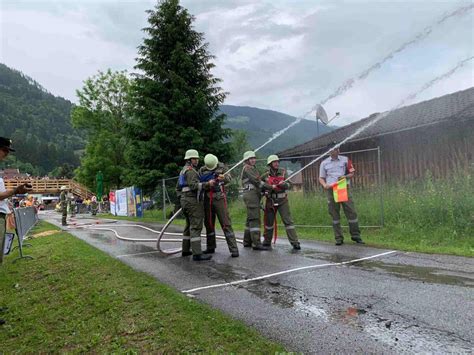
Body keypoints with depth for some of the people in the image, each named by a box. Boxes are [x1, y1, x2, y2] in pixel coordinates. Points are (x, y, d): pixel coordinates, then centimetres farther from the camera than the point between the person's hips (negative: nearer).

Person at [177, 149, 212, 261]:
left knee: (189, 225, 16)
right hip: (193, 200, -10)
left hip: (185, 200, 10)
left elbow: (178, 187, 26)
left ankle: (185, 250, 22)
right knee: (196, 226, -14)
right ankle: (197, 254, -18)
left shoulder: (183, 170, 22)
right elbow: (194, 185, -23)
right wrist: (207, 184, -30)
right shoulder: (190, 170, -10)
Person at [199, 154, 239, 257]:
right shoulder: (202, 170, 5)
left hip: (219, 199, -3)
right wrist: (208, 184, -22)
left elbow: (229, 179, -6)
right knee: (208, 224, 11)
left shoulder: (221, 167, 3)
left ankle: (233, 249, -5)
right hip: (207, 200, 3)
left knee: (226, 223, -7)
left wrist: (224, 178, -29)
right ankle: (210, 247, 26)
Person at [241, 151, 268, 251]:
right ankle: (256, 243, -15)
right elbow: (256, 180, -15)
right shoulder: (247, 168, -5)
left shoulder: (253, 168, 26)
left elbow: (258, 179, 19)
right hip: (251, 194, -10)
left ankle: (247, 241, 20)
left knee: (251, 218, 13)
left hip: (254, 194, 10)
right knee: (255, 219, -13)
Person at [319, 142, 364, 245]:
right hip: (331, 190, 0)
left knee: (351, 212, -1)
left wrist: (345, 176, -10)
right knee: (335, 215, 3)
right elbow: (321, 178, 9)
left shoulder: (345, 160, 9)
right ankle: (338, 238, 11)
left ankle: (356, 236, 12)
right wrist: (325, 185, -11)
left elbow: (352, 173, 11)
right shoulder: (324, 163, 7)